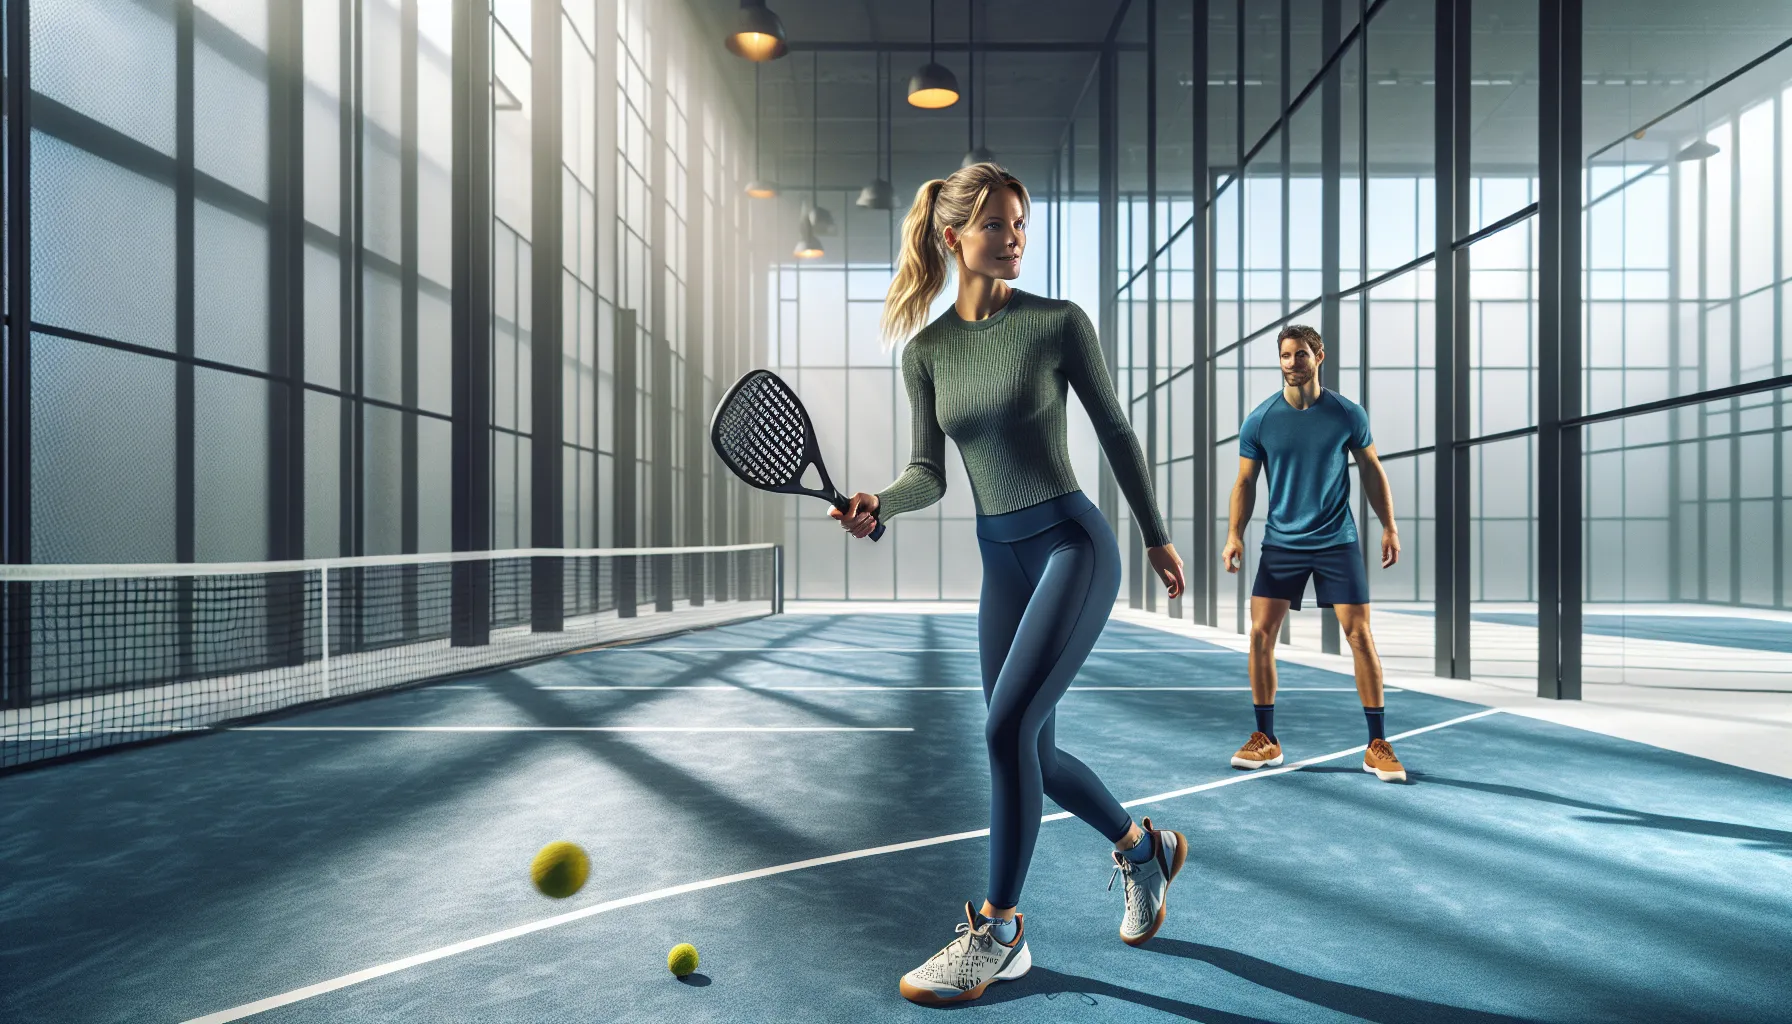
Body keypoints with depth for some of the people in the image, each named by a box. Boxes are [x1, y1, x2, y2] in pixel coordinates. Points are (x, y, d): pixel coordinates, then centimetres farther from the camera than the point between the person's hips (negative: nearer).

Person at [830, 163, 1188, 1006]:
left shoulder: (1059, 323, -6)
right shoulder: (925, 351, 4)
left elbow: (1115, 432, 2)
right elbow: (930, 472, 5)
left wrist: (1157, 537, 8)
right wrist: (880, 503, -15)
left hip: (1073, 542, -5)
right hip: (1000, 560, 5)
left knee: (1008, 726, -16)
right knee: (1031, 754, 11)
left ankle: (996, 928, 4)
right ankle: (1144, 849, 39)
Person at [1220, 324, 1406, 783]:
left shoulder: (1348, 414, -2)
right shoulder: (1259, 420, -2)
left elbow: (1371, 470, 9)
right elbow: (1246, 482, 3)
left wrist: (1389, 526, 4)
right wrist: (1235, 533, -9)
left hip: (1337, 542, 0)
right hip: (1281, 543, 1)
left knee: (1359, 635, -3)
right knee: (1260, 633, -5)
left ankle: (1378, 745, 10)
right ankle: (1266, 740, 9)